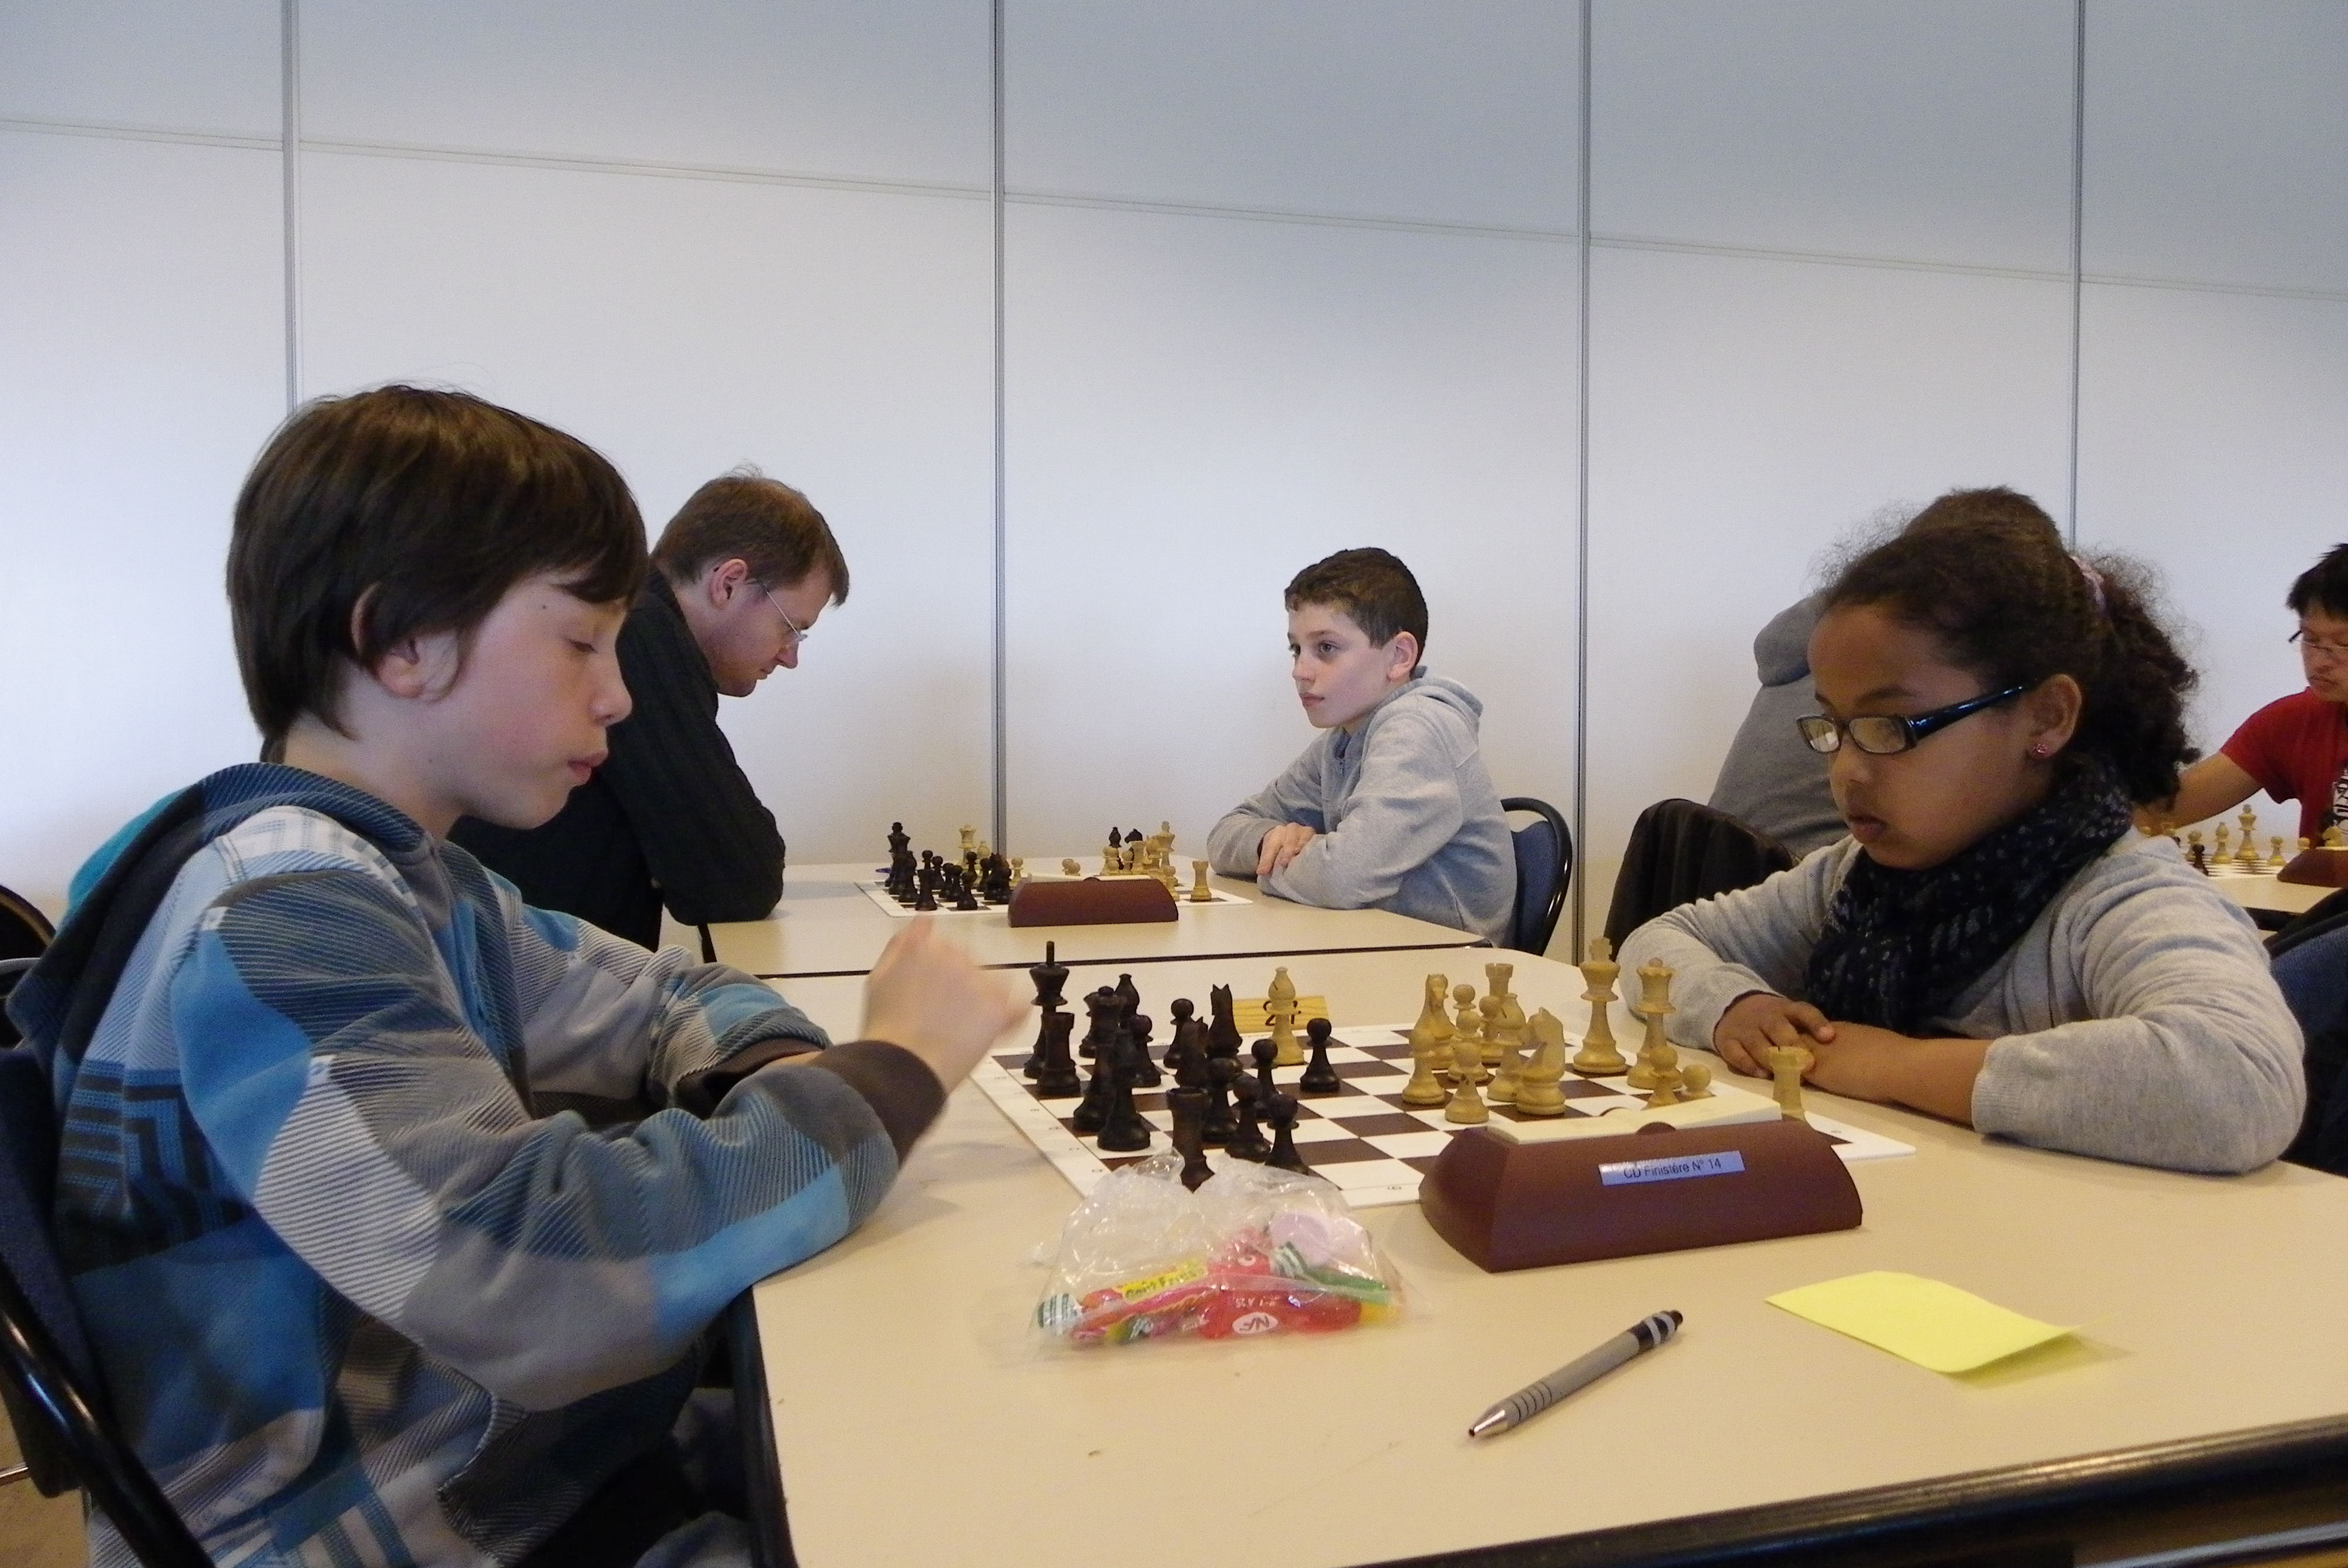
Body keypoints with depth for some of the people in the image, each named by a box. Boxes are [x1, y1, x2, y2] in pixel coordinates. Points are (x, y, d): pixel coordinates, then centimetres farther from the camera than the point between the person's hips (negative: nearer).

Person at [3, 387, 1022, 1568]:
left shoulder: (408, 873, 5)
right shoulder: (269, 915, -23)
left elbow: (667, 1000, 16)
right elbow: (528, 1266, -36)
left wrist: (783, 1079, -7)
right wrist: (891, 1069, -24)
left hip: (526, 1460, 8)